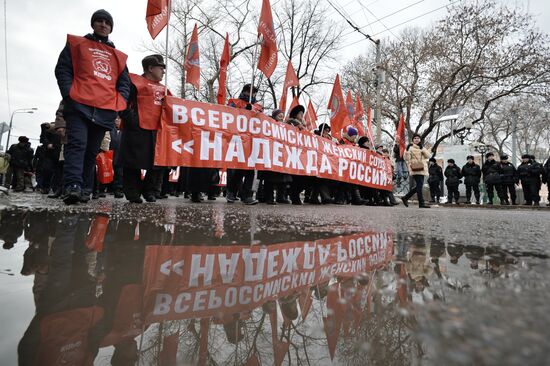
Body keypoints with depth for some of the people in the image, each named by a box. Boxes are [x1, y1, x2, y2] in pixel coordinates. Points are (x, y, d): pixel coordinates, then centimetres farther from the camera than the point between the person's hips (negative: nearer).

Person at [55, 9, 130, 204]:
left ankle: (85, 189, 7)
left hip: (105, 110, 3)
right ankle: (73, 186, -25)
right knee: (77, 144, -17)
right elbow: (62, 69, 7)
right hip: (79, 106, -3)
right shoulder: (77, 44, 15)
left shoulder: (118, 56, 24)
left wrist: (119, 102, 2)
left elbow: (124, 83, 19)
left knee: (92, 150, 4)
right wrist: (69, 93, -8)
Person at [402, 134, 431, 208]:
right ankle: (421, 203, -7)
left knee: (418, 186, 9)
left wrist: (422, 149, -4)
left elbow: (428, 156, 6)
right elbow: (407, 158, -8)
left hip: (422, 170, 8)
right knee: (419, 185, -11)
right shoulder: (410, 147, 0)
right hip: (415, 170, -8)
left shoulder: (421, 148, 21)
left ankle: (405, 198, 19)